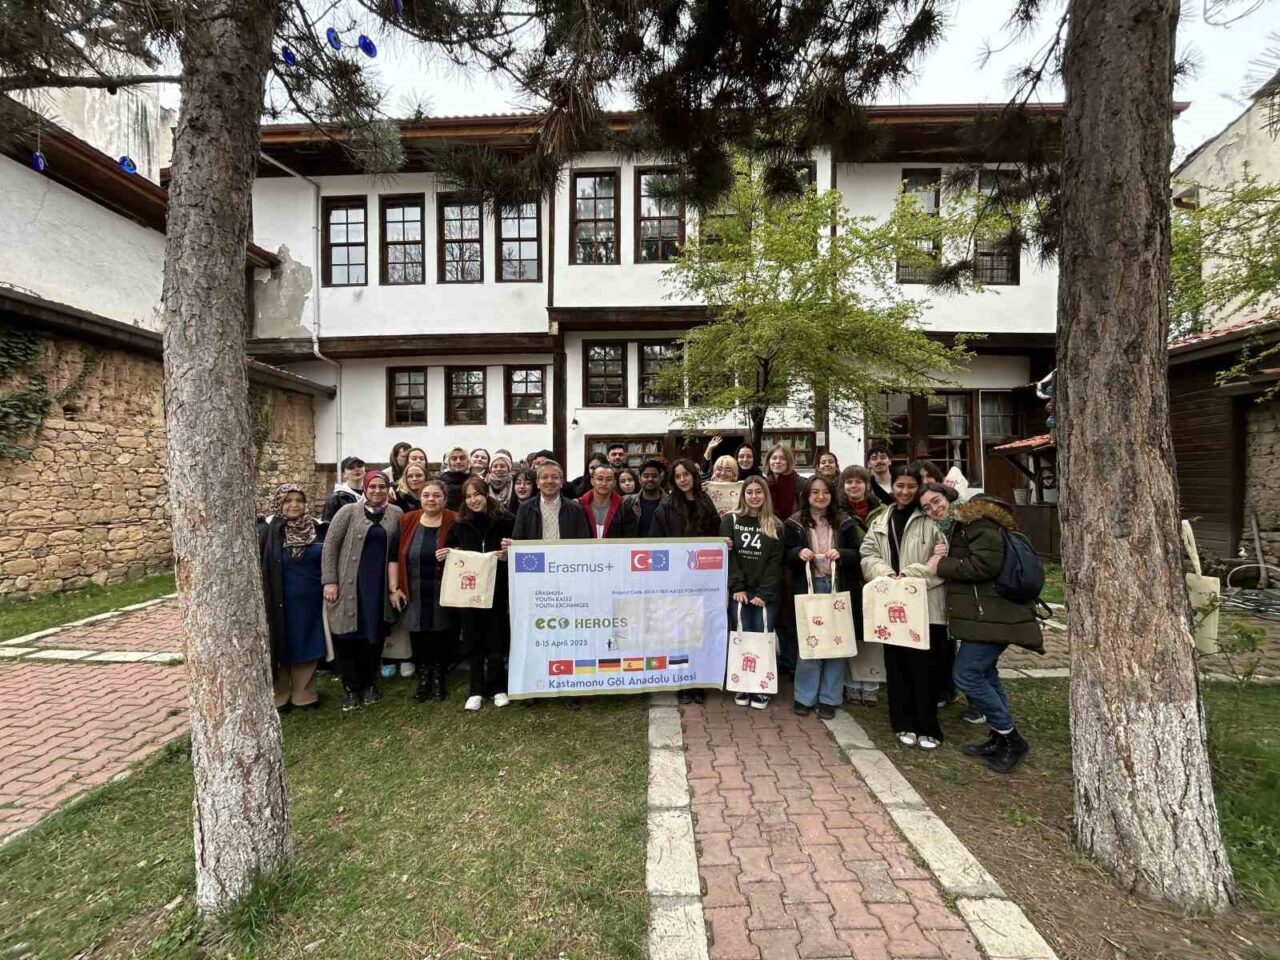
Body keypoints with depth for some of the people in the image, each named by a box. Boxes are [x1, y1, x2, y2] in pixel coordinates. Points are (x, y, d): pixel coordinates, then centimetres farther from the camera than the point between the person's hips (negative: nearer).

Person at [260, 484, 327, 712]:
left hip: (311, 601, 3)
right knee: (282, 648, 9)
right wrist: (265, 600, -8)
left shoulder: (316, 528, 1)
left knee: (307, 648, 11)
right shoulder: (269, 531, -8)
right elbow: (260, 567, -7)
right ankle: (279, 696, 26)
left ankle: (304, 694, 25)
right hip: (282, 602, -3)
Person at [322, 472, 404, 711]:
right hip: (349, 584, -1)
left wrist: (395, 585, 1)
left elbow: (397, 552, 6)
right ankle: (350, 687, 21)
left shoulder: (396, 514, 4)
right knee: (348, 635, 4)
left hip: (379, 586, 2)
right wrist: (329, 581, -9)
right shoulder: (349, 511, -1)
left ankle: (369, 683, 28)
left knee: (374, 636, 9)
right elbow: (330, 545, -3)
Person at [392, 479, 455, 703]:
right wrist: (394, 587, -1)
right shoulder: (408, 521, 1)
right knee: (419, 638, 9)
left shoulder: (454, 522, -8)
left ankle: (439, 679, 27)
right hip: (414, 594, 2)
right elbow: (396, 556, 2)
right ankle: (423, 679, 28)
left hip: (442, 594, -2)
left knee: (440, 637, 8)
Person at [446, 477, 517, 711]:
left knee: (497, 639, 7)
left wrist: (508, 555, -21)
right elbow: (450, 551, 15)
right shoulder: (460, 524, 5)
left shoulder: (505, 521, -5)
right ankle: (476, 690, 21)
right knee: (473, 641, 10)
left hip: (497, 589, -2)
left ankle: (498, 688, 21)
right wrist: (450, 556, -6)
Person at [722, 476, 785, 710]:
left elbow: (776, 562, 0)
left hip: (767, 594, 0)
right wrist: (737, 587, -11)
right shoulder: (730, 521, 4)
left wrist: (763, 593, -10)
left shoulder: (775, 526, 6)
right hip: (739, 592, 0)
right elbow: (728, 556, -3)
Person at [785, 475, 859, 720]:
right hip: (809, 588, -1)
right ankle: (804, 697, 18)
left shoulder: (844, 523, 4)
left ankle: (829, 698, 20)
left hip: (839, 588, 1)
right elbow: (786, 556, 1)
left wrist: (841, 553, -18)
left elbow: (857, 555, 3)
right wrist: (799, 553, -20)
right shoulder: (794, 523, 1)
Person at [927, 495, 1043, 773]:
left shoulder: (982, 527, -14)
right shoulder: (970, 527, 18)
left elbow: (984, 565, -25)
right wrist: (946, 556, -2)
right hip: (988, 615, 11)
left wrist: (942, 565, -16)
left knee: (966, 675, -9)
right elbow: (964, 564, 18)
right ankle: (1001, 738, 26)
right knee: (985, 674, 16)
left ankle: (1011, 738, 5)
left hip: (991, 617, -11)